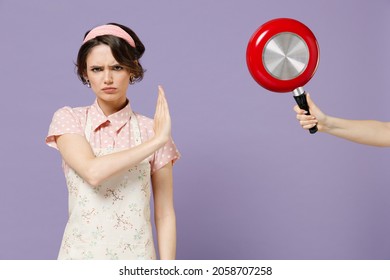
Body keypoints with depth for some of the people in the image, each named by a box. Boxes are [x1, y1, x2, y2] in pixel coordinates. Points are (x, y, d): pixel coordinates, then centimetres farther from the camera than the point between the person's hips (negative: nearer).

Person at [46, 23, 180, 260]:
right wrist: (156, 142, -18)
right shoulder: (69, 119, -2)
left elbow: (165, 214, -2)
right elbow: (93, 172, -20)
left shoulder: (152, 130, -3)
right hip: (81, 254, 0)